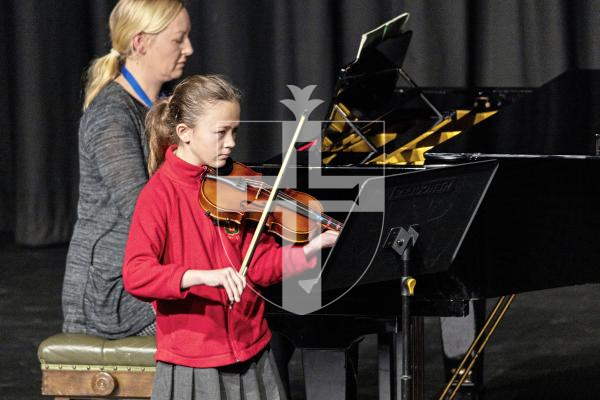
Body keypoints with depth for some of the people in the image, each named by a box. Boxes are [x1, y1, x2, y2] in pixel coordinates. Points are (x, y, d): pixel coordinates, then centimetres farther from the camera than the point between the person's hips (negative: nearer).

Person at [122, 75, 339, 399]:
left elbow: (260, 265, 3)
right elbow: (135, 275, -23)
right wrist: (204, 276, -35)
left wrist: (314, 248, -12)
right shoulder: (160, 193, -12)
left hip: (251, 354, 5)